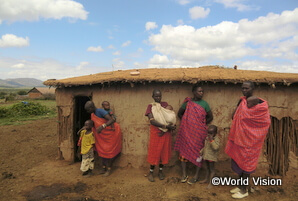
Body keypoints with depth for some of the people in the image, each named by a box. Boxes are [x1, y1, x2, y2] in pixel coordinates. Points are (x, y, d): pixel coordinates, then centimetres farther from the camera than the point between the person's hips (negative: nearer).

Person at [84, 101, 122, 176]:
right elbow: (93, 124, 10)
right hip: (102, 134, 8)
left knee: (109, 151, 0)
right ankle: (104, 167, 21)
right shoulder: (92, 114, -2)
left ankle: (109, 169, 12)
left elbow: (112, 120, -39)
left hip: (111, 133, -8)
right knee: (102, 150, 10)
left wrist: (102, 126, -52)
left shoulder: (100, 111, -27)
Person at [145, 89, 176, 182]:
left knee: (164, 151, 10)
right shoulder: (150, 106, -6)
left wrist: (165, 129, -14)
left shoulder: (165, 104, 3)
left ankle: (160, 171, 28)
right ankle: (151, 172, 21)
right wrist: (166, 126, -24)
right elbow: (152, 121, -18)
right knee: (154, 152, 4)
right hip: (155, 132, -3)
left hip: (166, 133, 3)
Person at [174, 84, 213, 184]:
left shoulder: (204, 104, 0)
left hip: (199, 132, -1)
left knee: (198, 151, 5)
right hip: (187, 131, 1)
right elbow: (179, 114, 12)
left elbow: (210, 117, 9)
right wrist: (186, 122, 5)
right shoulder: (187, 102, 0)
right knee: (184, 150, 3)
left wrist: (202, 124, 4)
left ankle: (196, 175, 18)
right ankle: (184, 174, 17)